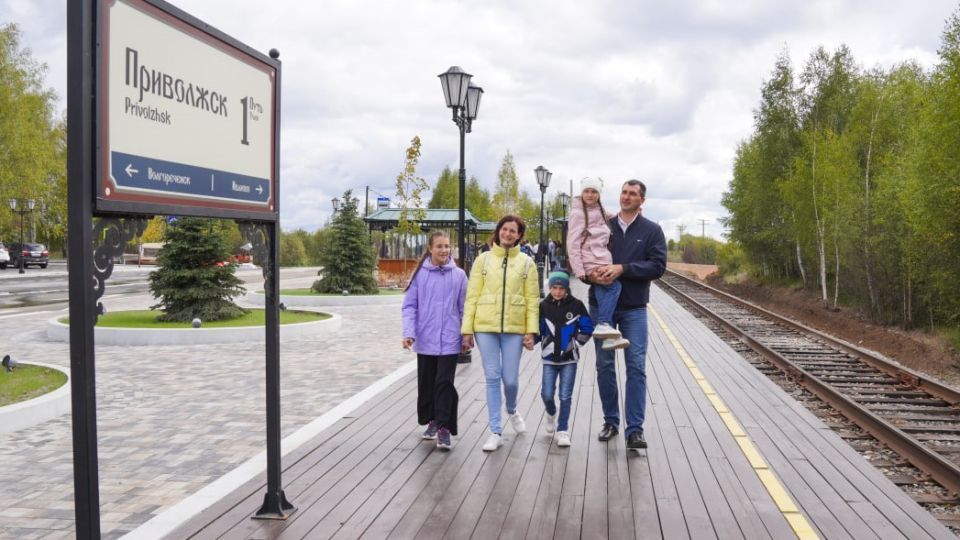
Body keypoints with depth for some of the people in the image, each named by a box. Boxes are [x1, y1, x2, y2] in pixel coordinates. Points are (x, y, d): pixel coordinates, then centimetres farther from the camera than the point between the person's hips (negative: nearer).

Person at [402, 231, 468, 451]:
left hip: (449, 340, -1)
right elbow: (409, 306, -1)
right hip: (425, 340, 1)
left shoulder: (459, 275, 0)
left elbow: (463, 308, 6)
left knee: (444, 383, -6)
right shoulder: (420, 274, -1)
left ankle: (444, 427, 0)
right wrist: (409, 332, -11)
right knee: (426, 383, 12)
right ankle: (432, 420, 29)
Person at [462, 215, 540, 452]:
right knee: (492, 378, 2)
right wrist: (467, 329, -3)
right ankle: (496, 432, 11)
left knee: (510, 379, 3)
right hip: (485, 326, 0)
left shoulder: (526, 263, 6)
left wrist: (531, 331, -7)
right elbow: (472, 296, 2)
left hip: (514, 328, 0)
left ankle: (512, 411, 37)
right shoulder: (484, 259, 5)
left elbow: (532, 299, 2)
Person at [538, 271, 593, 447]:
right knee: (547, 394, -1)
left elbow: (587, 328, 4)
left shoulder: (576, 305, -3)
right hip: (549, 358, 1)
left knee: (565, 396, -1)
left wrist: (576, 343, -6)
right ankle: (551, 414, 33)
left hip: (569, 359, -1)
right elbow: (537, 329, 5)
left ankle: (563, 430, 11)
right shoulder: (543, 306, -1)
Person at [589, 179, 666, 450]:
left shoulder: (652, 230, 3)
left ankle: (634, 429, -3)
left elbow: (658, 266, -8)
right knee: (604, 365, 7)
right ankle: (610, 422, 20)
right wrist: (591, 273, -14)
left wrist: (622, 269, -19)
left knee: (636, 367, -6)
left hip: (634, 308, -2)